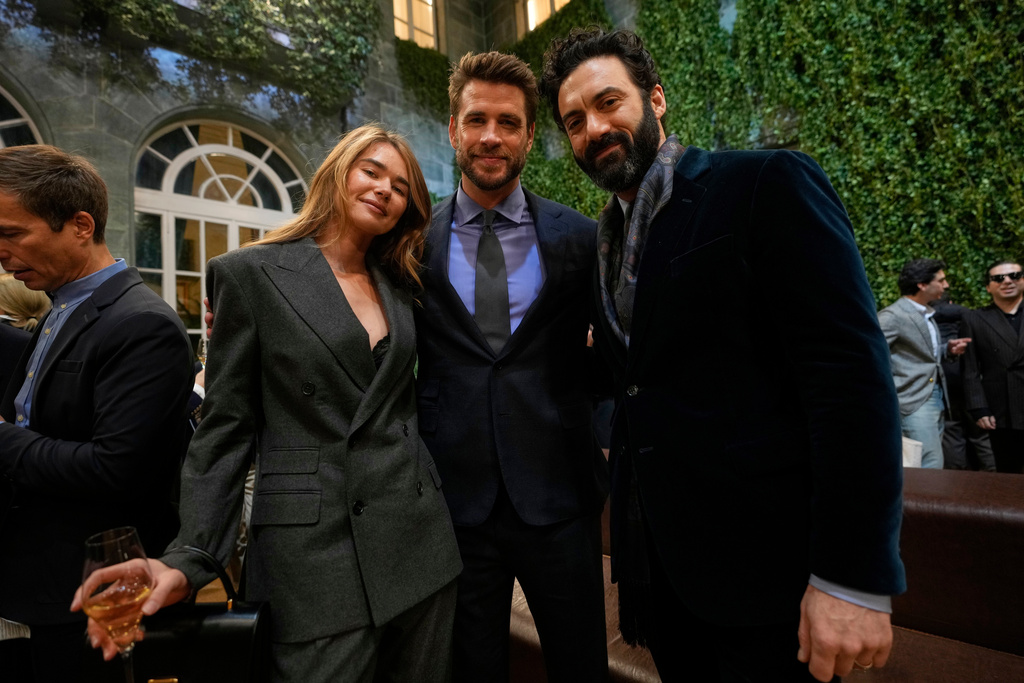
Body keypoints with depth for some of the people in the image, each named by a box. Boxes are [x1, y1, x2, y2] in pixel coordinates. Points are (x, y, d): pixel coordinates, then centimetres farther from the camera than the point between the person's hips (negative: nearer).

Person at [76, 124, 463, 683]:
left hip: (418, 539, 5)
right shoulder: (251, 273, -2)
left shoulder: (399, 285, 10)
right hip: (311, 547, -4)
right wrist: (189, 558, -10)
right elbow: (226, 425, -3)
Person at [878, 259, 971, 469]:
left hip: (937, 397, 9)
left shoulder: (927, 314, 16)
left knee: (931, 465, 12)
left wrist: (948, 349, 7)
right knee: (931, 466, -10)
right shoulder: (892, 316, -15)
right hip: (915, 402, -9)